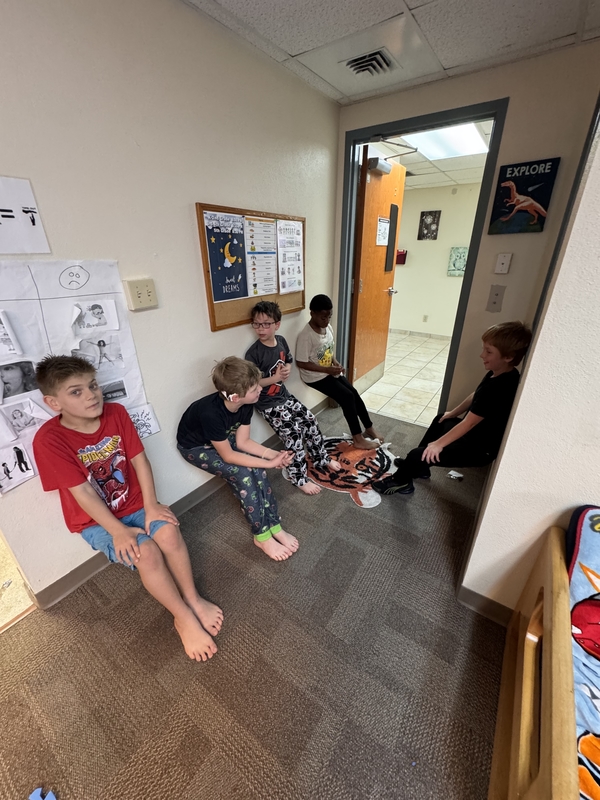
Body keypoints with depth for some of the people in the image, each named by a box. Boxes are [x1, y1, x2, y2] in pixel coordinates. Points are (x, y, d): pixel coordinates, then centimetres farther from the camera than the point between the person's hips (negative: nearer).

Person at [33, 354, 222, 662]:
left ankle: (193, 599, 0)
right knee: (146, 552, -25)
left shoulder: (116, 413, -9)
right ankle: (184, 618, -2)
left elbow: (139, 460, -8)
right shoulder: (49, 439, -19)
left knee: (169, 531, -24)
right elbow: (83, 492, -20)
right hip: (96, 521, -2)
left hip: (134, 505, 3)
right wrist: (119, 531, -22)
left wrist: (151, 506, -14)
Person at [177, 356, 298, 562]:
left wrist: (274, 455, -25)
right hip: (196, 447, -6)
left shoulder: (245, 404, -20)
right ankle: (262, 536, -6)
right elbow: (228, 455, -30)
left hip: (223, 437, 6)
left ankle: (275, 527, -3)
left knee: (257, 470, -16)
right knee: (243, 474, -23)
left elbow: (242, 441, -12)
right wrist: (270, 464, -29)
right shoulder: (211, 412, -40)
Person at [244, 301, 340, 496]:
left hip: (284, 395, 7)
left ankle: (321, 458, 33)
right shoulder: (253, 353, -22)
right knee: (293, 435, -10)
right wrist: (276, 377, -27)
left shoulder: (281, 341, -1)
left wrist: (287, 370, -8)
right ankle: (299, 478, 11)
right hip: (268, 404, -7)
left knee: (310, 421, 10)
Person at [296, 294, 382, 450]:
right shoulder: (306, 336, -22)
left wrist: (335, 362, -5)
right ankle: (358, 439, -5)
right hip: (315, 376, -7)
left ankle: (369, 428, 18)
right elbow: (301, 363, -21)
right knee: (347, 397, -16)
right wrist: (327, 370, -22)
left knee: (354, 393, 0)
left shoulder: (328, 328, 2)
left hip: (331, 371, 8)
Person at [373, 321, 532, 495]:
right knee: (440, 420, 31)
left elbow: (469, 423, -30)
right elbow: (475, 397, 13)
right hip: (475, 434, 11)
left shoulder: (500, 388, -33)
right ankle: (417, 466, 38)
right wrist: (453, 413, 22)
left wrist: (438, 444, -23)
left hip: (480, 449, -11)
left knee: (418, 454, -16)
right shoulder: (497, 375, -3)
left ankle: (400, 481, 17)